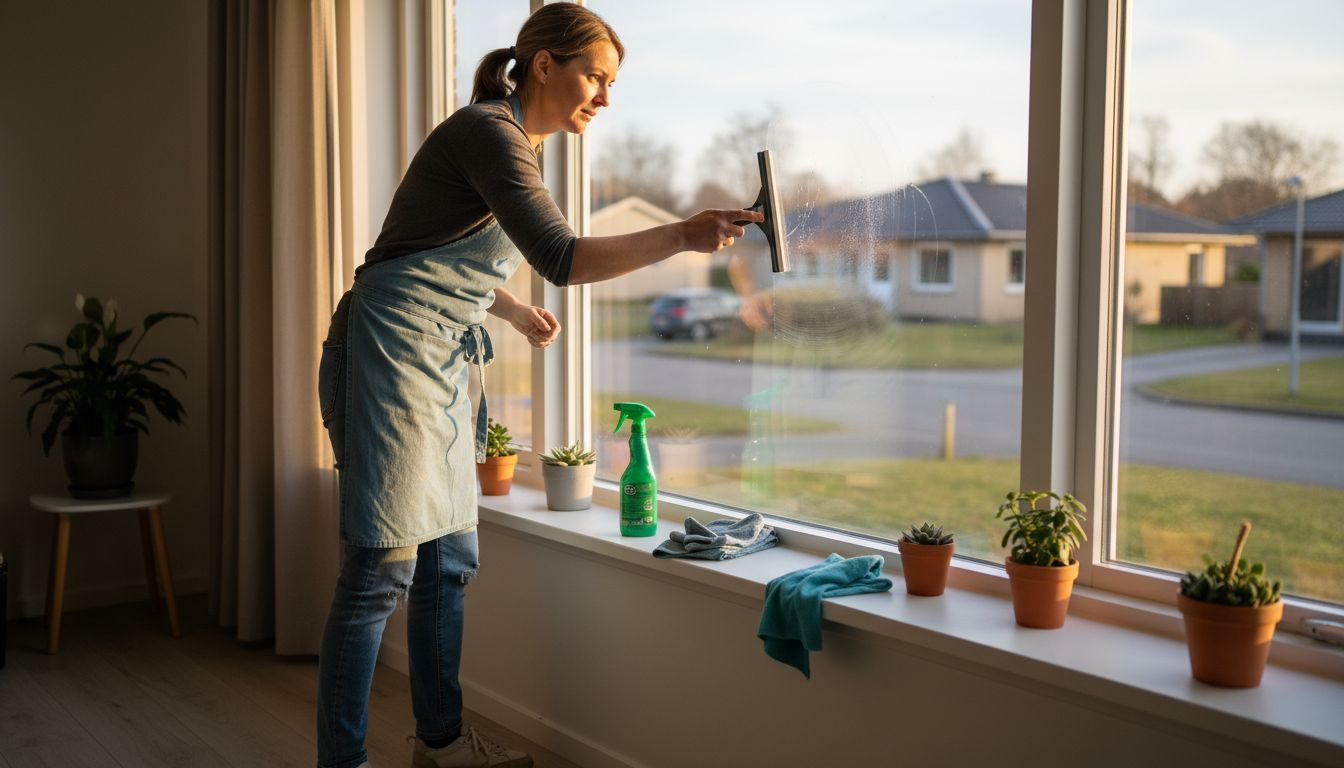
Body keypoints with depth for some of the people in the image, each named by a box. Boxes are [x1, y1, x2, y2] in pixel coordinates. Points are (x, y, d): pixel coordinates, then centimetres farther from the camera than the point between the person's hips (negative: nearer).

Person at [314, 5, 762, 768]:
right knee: (384, 567, -8)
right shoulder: (488, 132, -14)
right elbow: (562, 257, -26)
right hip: (394, 352, -10)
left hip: (443, 363, 10)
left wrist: (516, 311, 30)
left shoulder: (513, 142, 16)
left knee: (450, 559, 13)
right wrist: (683, 235, -28)